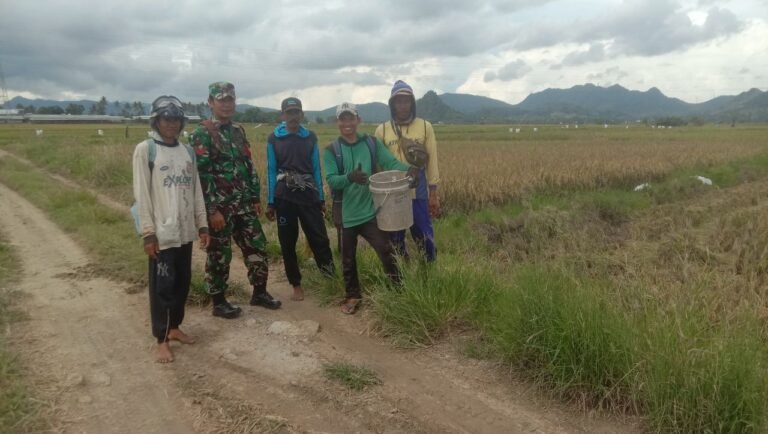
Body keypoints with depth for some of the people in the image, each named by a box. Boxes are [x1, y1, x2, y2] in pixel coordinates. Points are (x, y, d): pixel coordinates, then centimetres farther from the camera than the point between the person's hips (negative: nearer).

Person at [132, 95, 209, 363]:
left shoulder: (188, 152, 10)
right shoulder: (145, 150, -6)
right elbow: (142, 194, -9)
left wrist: (202, 225, 9)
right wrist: (148, 232, -13)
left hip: (185, 231, 5)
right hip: (161, 233, -5)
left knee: (182, 282, 13)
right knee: (162, 285, 1)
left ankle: (174, 327, 30)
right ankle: (162, 340, 11)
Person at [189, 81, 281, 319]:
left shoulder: (238, 131, 13)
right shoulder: (202, 134, -9)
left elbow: (249, 166, 16)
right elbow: (202, 174, -15)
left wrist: (255, 197, 12)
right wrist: (213, 209, -19)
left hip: (243, 204, 7)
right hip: (219, 205, -6)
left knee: (257, 246, 9)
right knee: (219, 254, 3)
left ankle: (260, 292, 25)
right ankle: (219, 302, 17)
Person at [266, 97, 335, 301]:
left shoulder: (310, 137, 5)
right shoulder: (274, 138, 1)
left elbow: (316, 169, 8)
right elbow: (271, 171, 3)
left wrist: (321, 198, 6)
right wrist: (270, 202, 1)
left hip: (308, 195, 0)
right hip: (284, 197, 0)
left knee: (319, 238, -6)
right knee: (287, 242, 5)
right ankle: (296, 285, 18)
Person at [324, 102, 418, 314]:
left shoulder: (372, 143, 2)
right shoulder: (331, 150, -2)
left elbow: (391, 162, -9)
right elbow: (331, 180, -12)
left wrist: (407, 168, -31)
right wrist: (350, 177, -33)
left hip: (370, 210, 0)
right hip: (346, 213, 1)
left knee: (386, 252, -6)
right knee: (348, 258, 13)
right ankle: (352, 296, 31)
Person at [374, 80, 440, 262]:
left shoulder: (425, 127, -1)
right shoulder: (382, 130, 1)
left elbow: (432, 161, 1)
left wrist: (433, 194, -2)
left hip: (418, 194, -1)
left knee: (424, 236, 3)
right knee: (396, 238, 11)